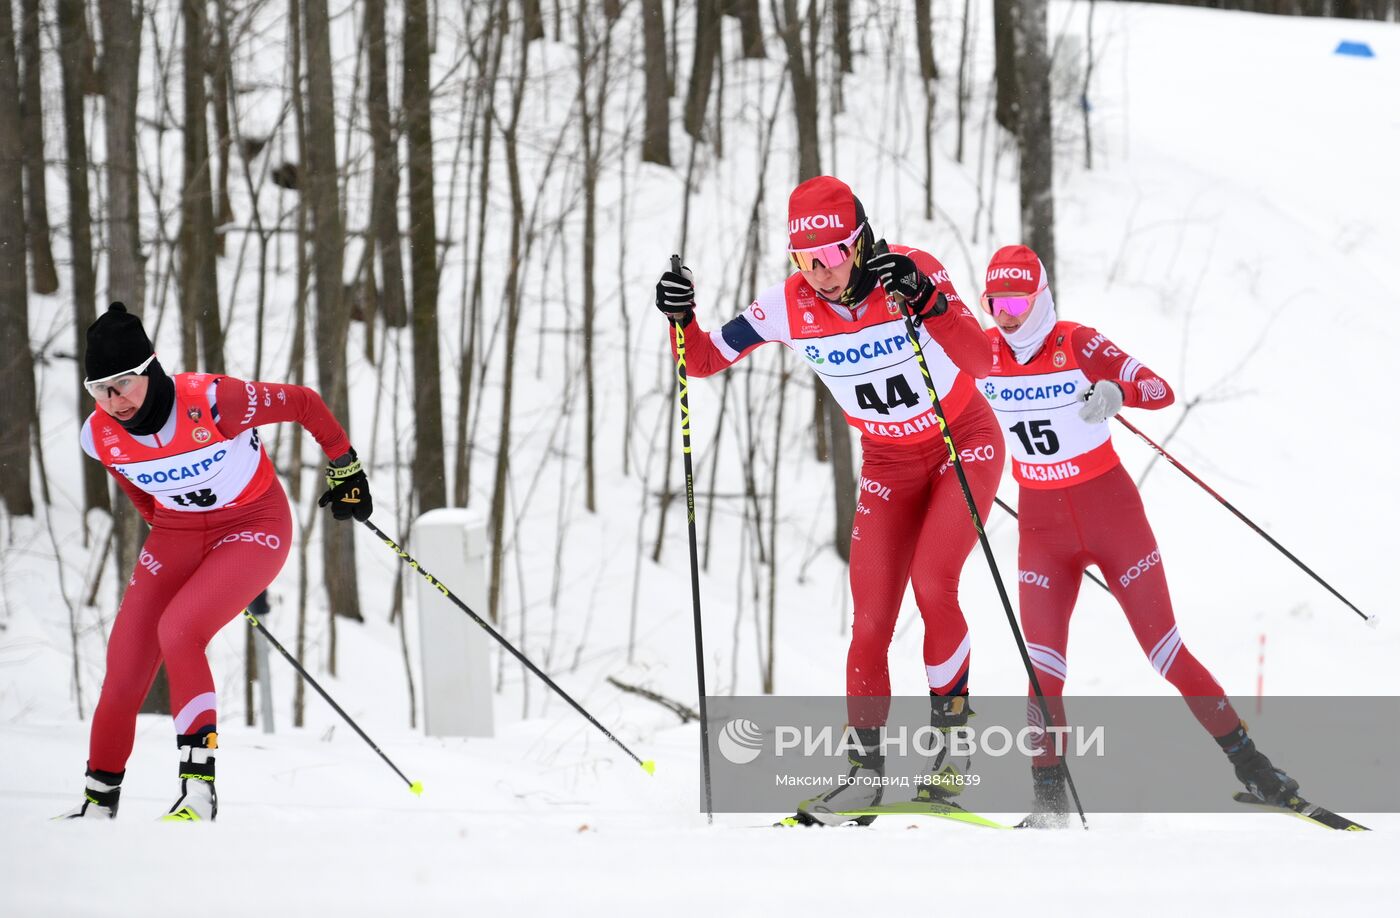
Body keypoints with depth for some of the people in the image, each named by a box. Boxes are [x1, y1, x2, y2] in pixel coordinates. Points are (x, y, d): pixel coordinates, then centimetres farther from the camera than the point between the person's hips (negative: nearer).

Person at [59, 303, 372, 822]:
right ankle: (100, 800, 20)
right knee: (124, 676, -3)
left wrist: (345, 470, 0)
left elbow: (305, 404, -13)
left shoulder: (213, 402, -29)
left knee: (177, 629, -30)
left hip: (255, 525, -5)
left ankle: (198, 785, -24)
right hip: (177, 535, 5)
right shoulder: (99, 438, -13)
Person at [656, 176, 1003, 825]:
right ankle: (865, 764, 8)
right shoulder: (789, 306, -16)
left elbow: (982, 362, -36)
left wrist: (926, 303, -51)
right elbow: (704, 361, -6)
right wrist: (681, 318, -27)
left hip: (965, 443, -4)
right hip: (888, 465, 4)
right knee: (871, 621, -4)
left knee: (932, 582, -23)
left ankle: (950, 718, -2)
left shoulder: (911, 271, -26)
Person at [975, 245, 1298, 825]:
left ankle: (1248, 761, 13)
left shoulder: (1078, 345, -14)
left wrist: (1117, 391, -42)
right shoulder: (982, 353, -4)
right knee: (1043, 663, -11)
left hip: (1111, 511, -3)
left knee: (1165, 650, 0)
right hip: (1042, 523, 3)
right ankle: (1048, 791, -2)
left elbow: (1161, 391, -24)